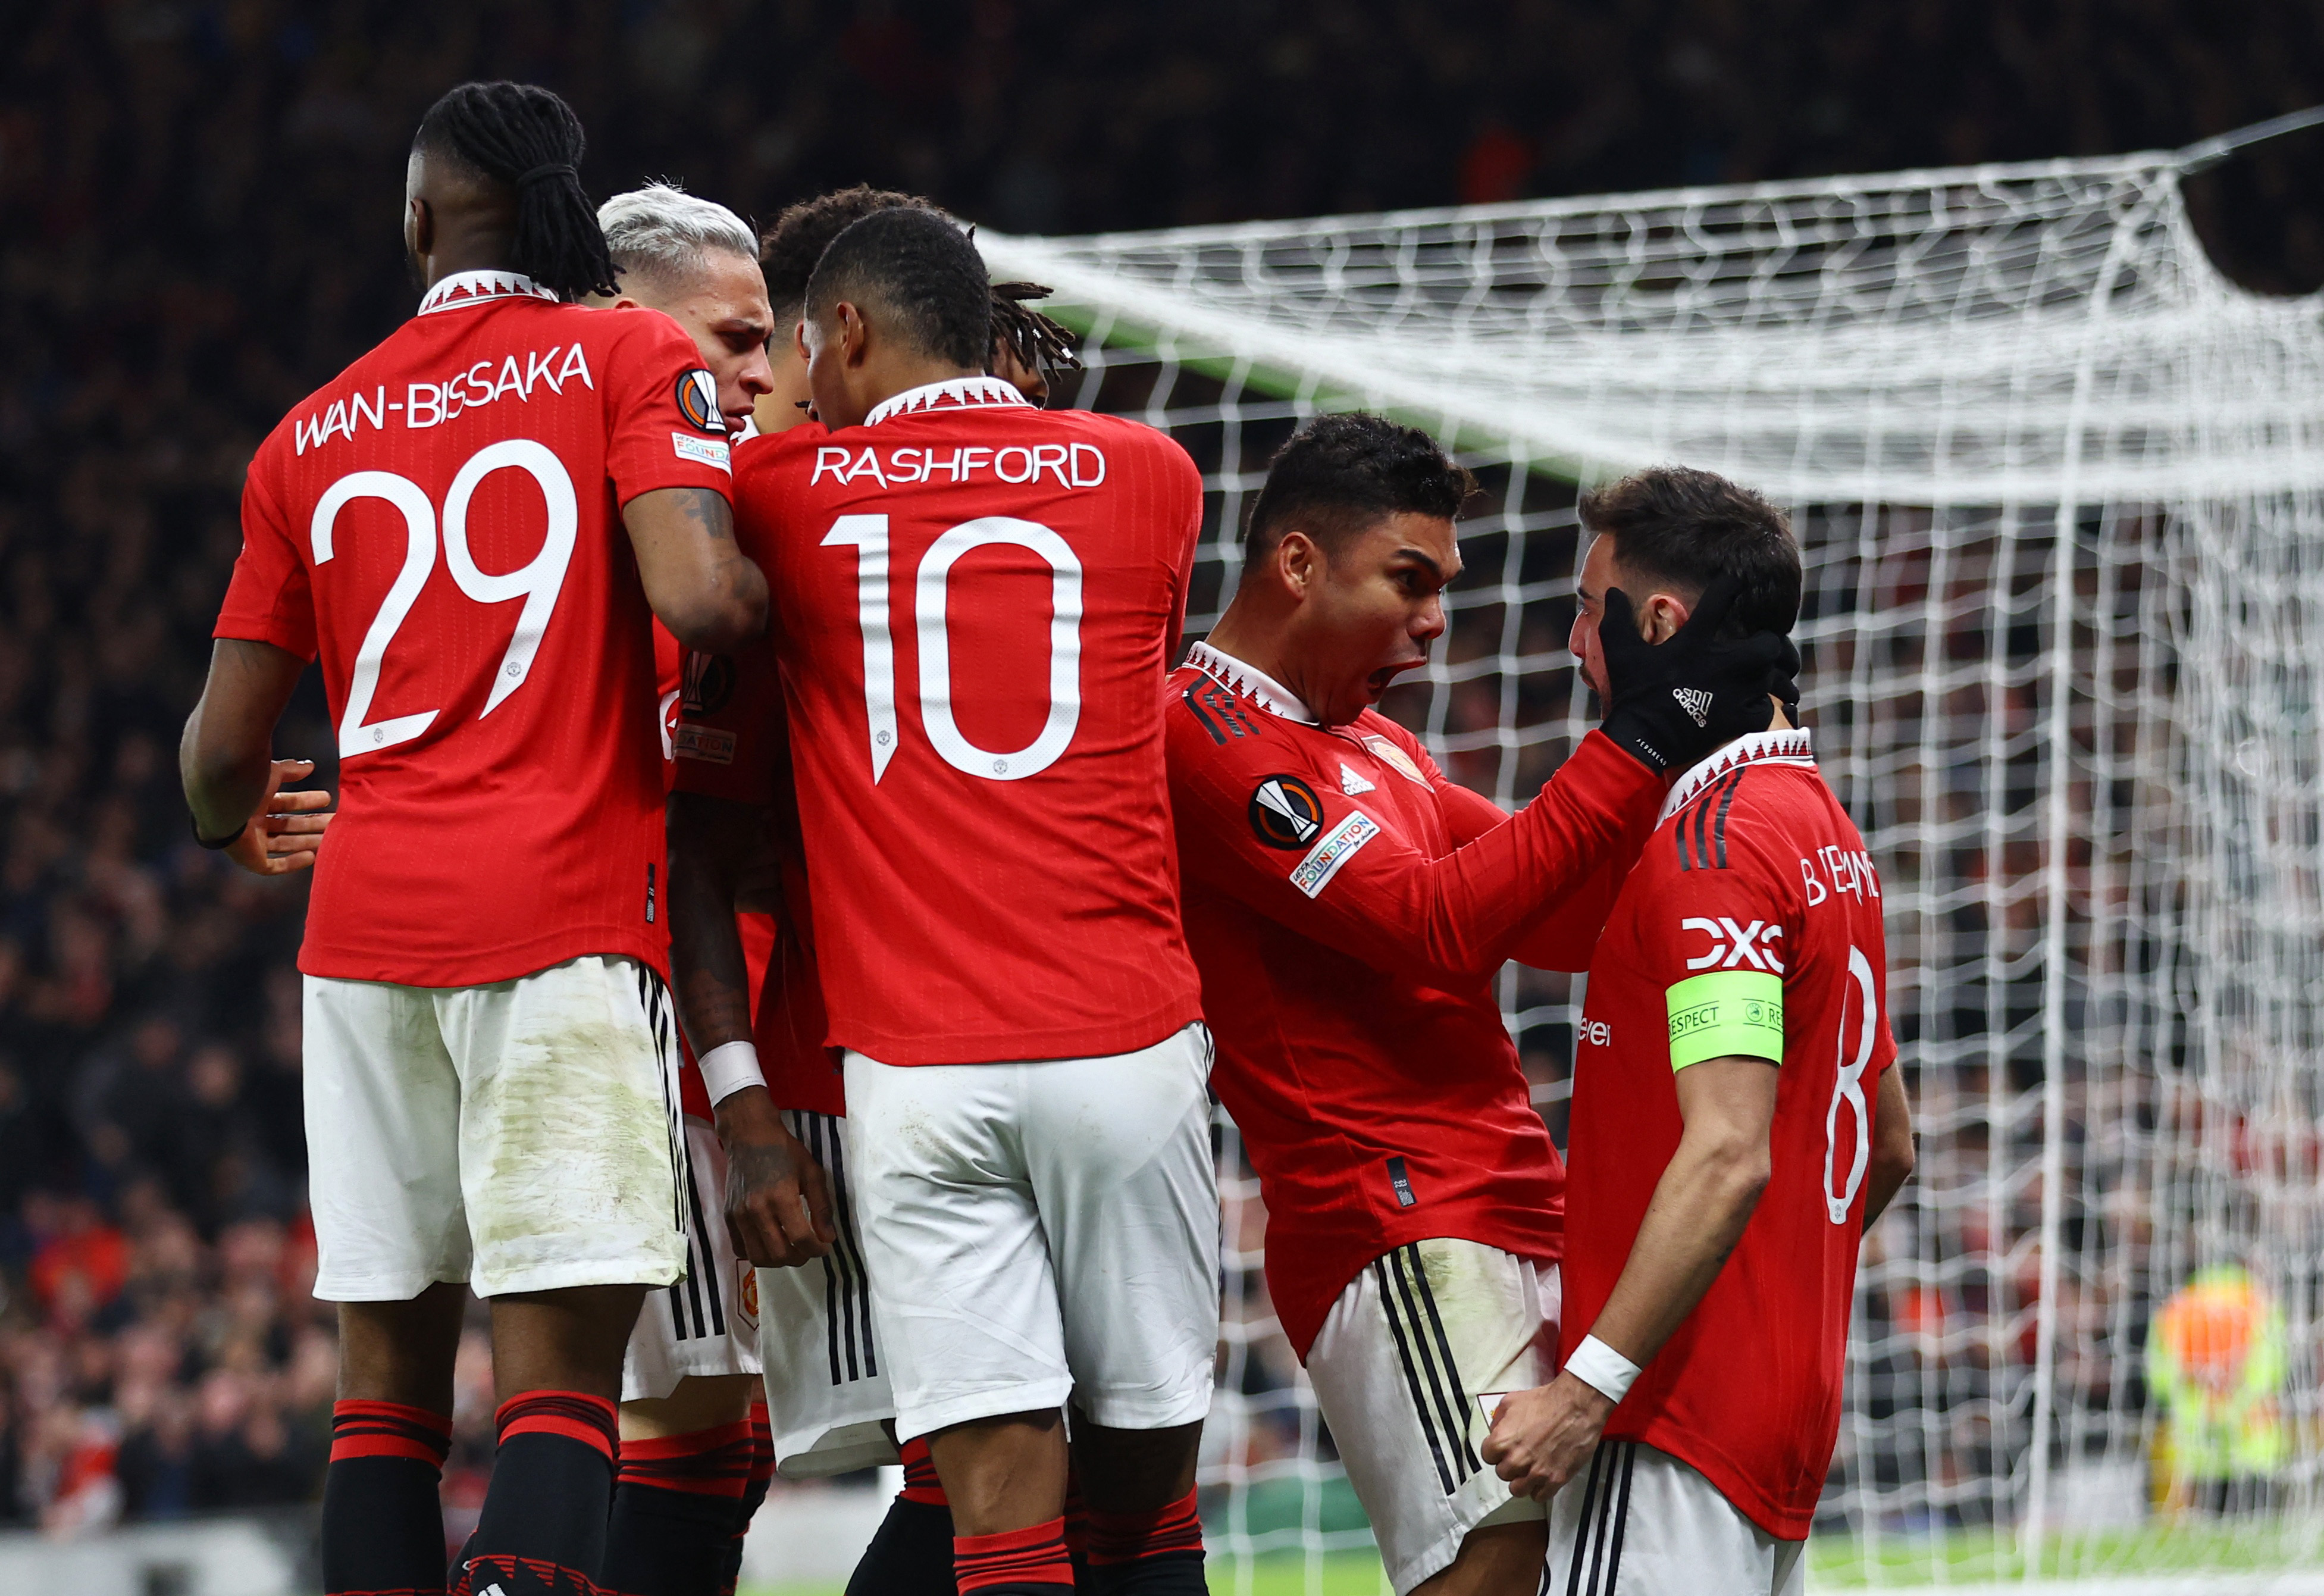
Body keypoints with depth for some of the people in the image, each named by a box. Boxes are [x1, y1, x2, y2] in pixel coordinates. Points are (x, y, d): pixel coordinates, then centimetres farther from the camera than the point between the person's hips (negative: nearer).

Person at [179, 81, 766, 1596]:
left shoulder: (309, 435, 15)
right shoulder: (631, 357, 2)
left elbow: (223, 749, 18)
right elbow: (701, 598, -15)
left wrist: (237, 826, 40)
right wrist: (770, 601, 8)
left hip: (367, 909, 4)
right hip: (566, 904, -4)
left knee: (387, 1373, 9)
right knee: (561, 1379, -8)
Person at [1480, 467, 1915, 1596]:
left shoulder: (1712, 846, -14)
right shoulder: (1827, 834, 17)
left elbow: (1730, 1156, -24)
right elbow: (1887, 1151, 23)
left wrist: (1591, 1384, -25)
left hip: (1675, 1421, -10)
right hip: (1792, 1412, 10)